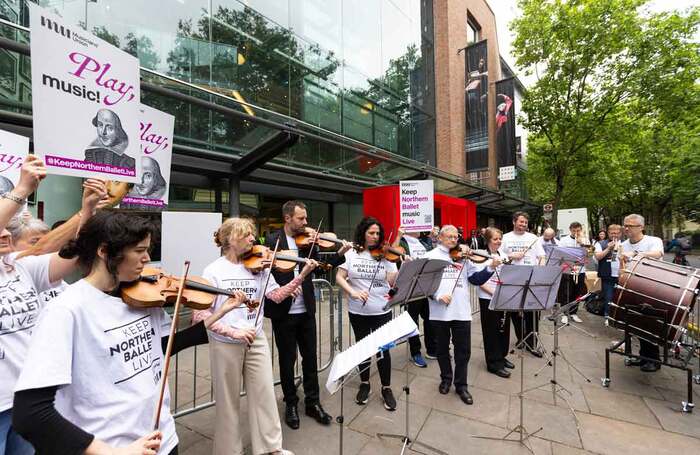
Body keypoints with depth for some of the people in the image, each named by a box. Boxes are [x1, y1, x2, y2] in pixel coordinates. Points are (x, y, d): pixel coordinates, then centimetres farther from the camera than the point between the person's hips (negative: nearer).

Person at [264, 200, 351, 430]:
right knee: (287, 359, 13)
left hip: (306, 310, 4)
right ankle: (291, 404, 33)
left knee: (310, 357, 14)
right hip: (283, 311, -3)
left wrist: (340, 253, -13)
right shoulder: (272, 239, -7)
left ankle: (312, 402, 32)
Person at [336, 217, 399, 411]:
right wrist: (353, 292, -21)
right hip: (357, 311, 1)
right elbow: (339, 277, -6)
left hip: (382, 311, 0)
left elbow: (393, 281, -10)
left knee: (383, 349, 5)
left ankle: (386, 388, 26)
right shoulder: (351, 254, -2)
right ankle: (364, 384, 37)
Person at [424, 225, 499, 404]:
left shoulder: (464, 256, 7)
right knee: (442, 349, 16)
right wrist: (436, 295, -19)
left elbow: (477, 279, 5)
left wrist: (491, 268, -11)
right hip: (439, 312, -1)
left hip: (461, 311, 2)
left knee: (463, 351, 9)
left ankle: (461, 385, 28)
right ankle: (446, 379, 37)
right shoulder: (431, 256, 0)